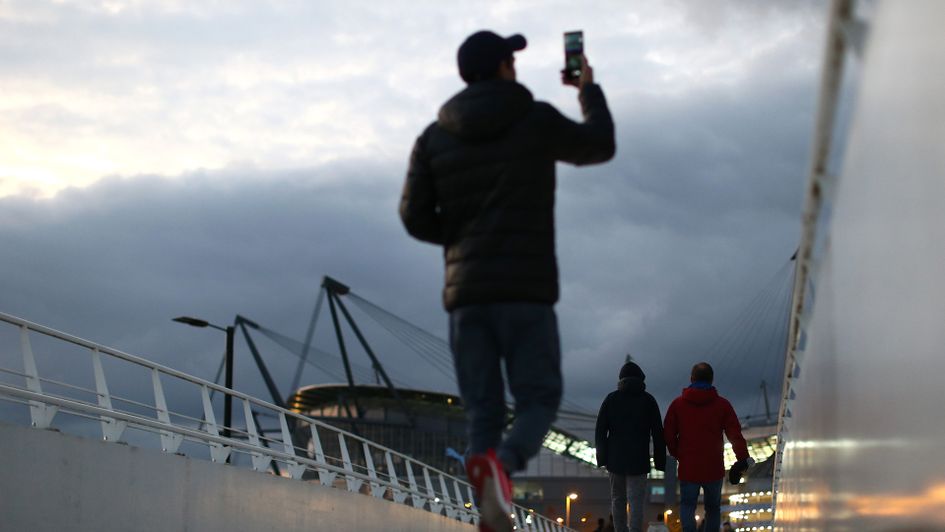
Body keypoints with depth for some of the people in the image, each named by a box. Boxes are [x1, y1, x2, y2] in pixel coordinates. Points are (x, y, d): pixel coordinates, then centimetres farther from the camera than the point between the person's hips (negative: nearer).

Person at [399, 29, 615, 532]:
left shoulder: (434, 138, 8)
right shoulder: (537, 119, 1)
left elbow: (415, 217, 4)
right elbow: (600, 147, 18)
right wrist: (589, 90, 36)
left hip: (466, 293, 3)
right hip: (525, 290, -3)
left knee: (483, 418, 7)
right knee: (538, 403, 6)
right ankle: (499, 467, -28)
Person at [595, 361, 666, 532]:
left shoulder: (611, 399, 1)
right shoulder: (648, 400, -1)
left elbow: (600, 430, -2)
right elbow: (658, 434, -2)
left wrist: (602, 457, 5)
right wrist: (660, 461, 4)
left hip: (615, 458, 2)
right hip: (638, 460, -2)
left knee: (618, 498, 17)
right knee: (636, 502, -4)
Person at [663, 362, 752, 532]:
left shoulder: (678, 404, -1)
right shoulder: (722, 405, -2)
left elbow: (668, 435, 2)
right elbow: (735, 434, -11)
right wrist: (743, 459, -14)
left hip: (688, 469, 0)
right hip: (714, 469, 0)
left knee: (687, 505, 12)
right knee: (713, 508, 16)